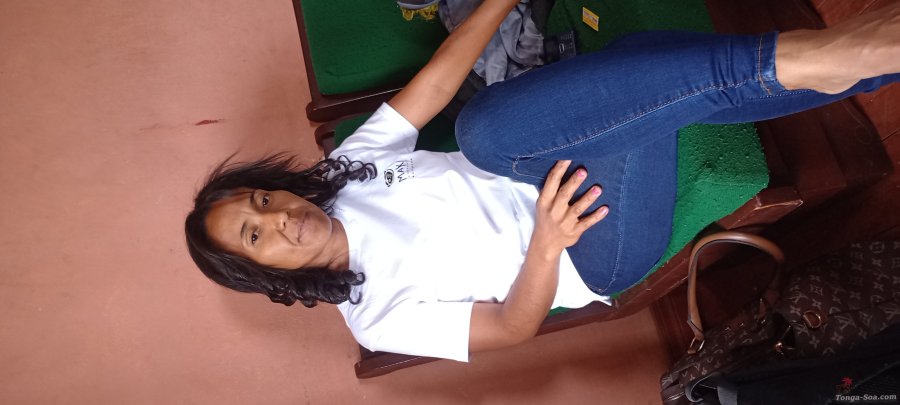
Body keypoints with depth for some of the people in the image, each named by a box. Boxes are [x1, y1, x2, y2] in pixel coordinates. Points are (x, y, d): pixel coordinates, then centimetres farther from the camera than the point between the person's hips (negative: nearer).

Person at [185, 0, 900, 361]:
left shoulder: (349, 170, 6)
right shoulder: (377, 317, -7)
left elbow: (436, 84, -2)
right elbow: (511, 326, -10)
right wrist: (545, 242, -27)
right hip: (597, 258, -5)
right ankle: (806, 64, -36)